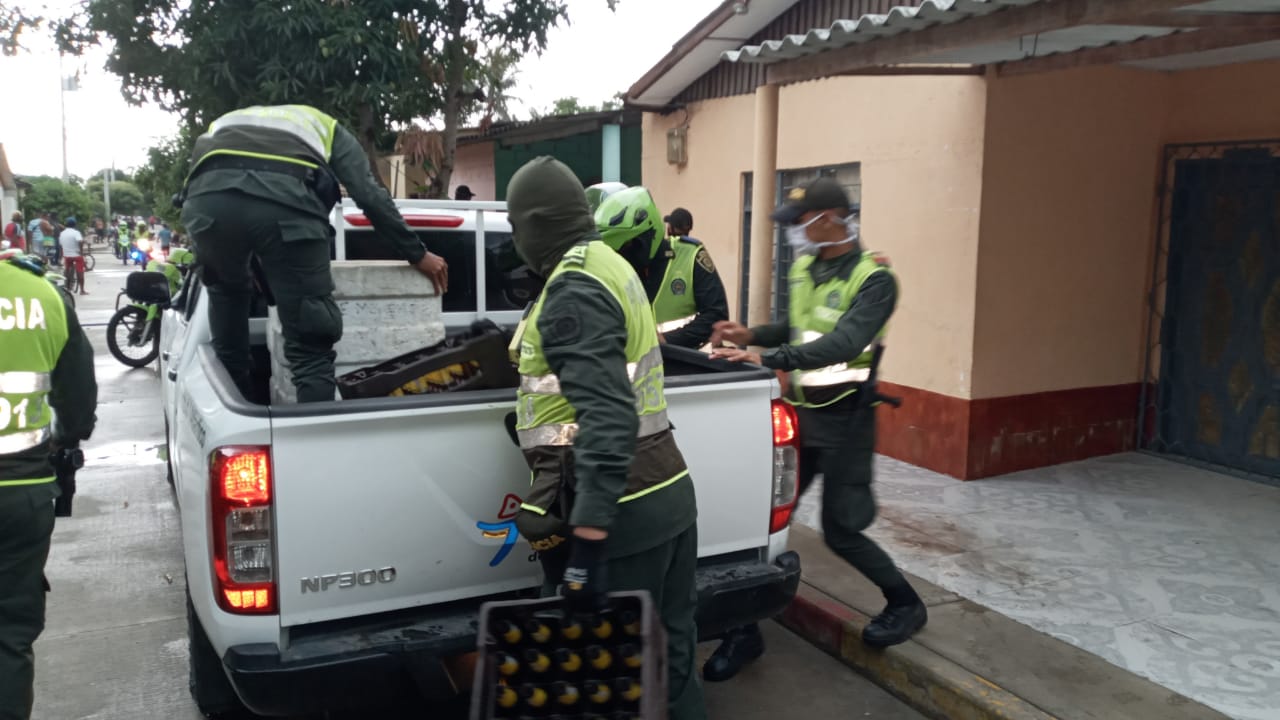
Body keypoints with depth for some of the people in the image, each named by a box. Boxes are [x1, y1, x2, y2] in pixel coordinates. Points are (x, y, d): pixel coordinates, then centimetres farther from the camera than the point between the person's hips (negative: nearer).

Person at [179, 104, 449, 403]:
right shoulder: (328, 127, 38)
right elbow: (371, 196, 24)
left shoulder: (225, 121, 47)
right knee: (310, 351, 2)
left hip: (208, 193, 4)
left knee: (225, 291, 33)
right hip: (287, 198, -3)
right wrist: (417, 255, 29)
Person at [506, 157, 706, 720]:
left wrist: (587, 543, -28)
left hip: (626, 508, -9)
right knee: (670, 654, 18)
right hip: (669, 487, 10)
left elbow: (607, 418, -26)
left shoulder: (574, 290, -16)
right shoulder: (611, 264, 14)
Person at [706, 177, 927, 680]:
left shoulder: (873, 278, -17)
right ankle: (746, 630, 16)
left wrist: (768, 359, -40)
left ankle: (906, 605, 28)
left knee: (839, 532, 1)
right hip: (800, 411, 7)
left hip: (844, 420, -6)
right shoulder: (803, 267, 6)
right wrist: (752, 335, 6)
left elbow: (843, 343, -32)